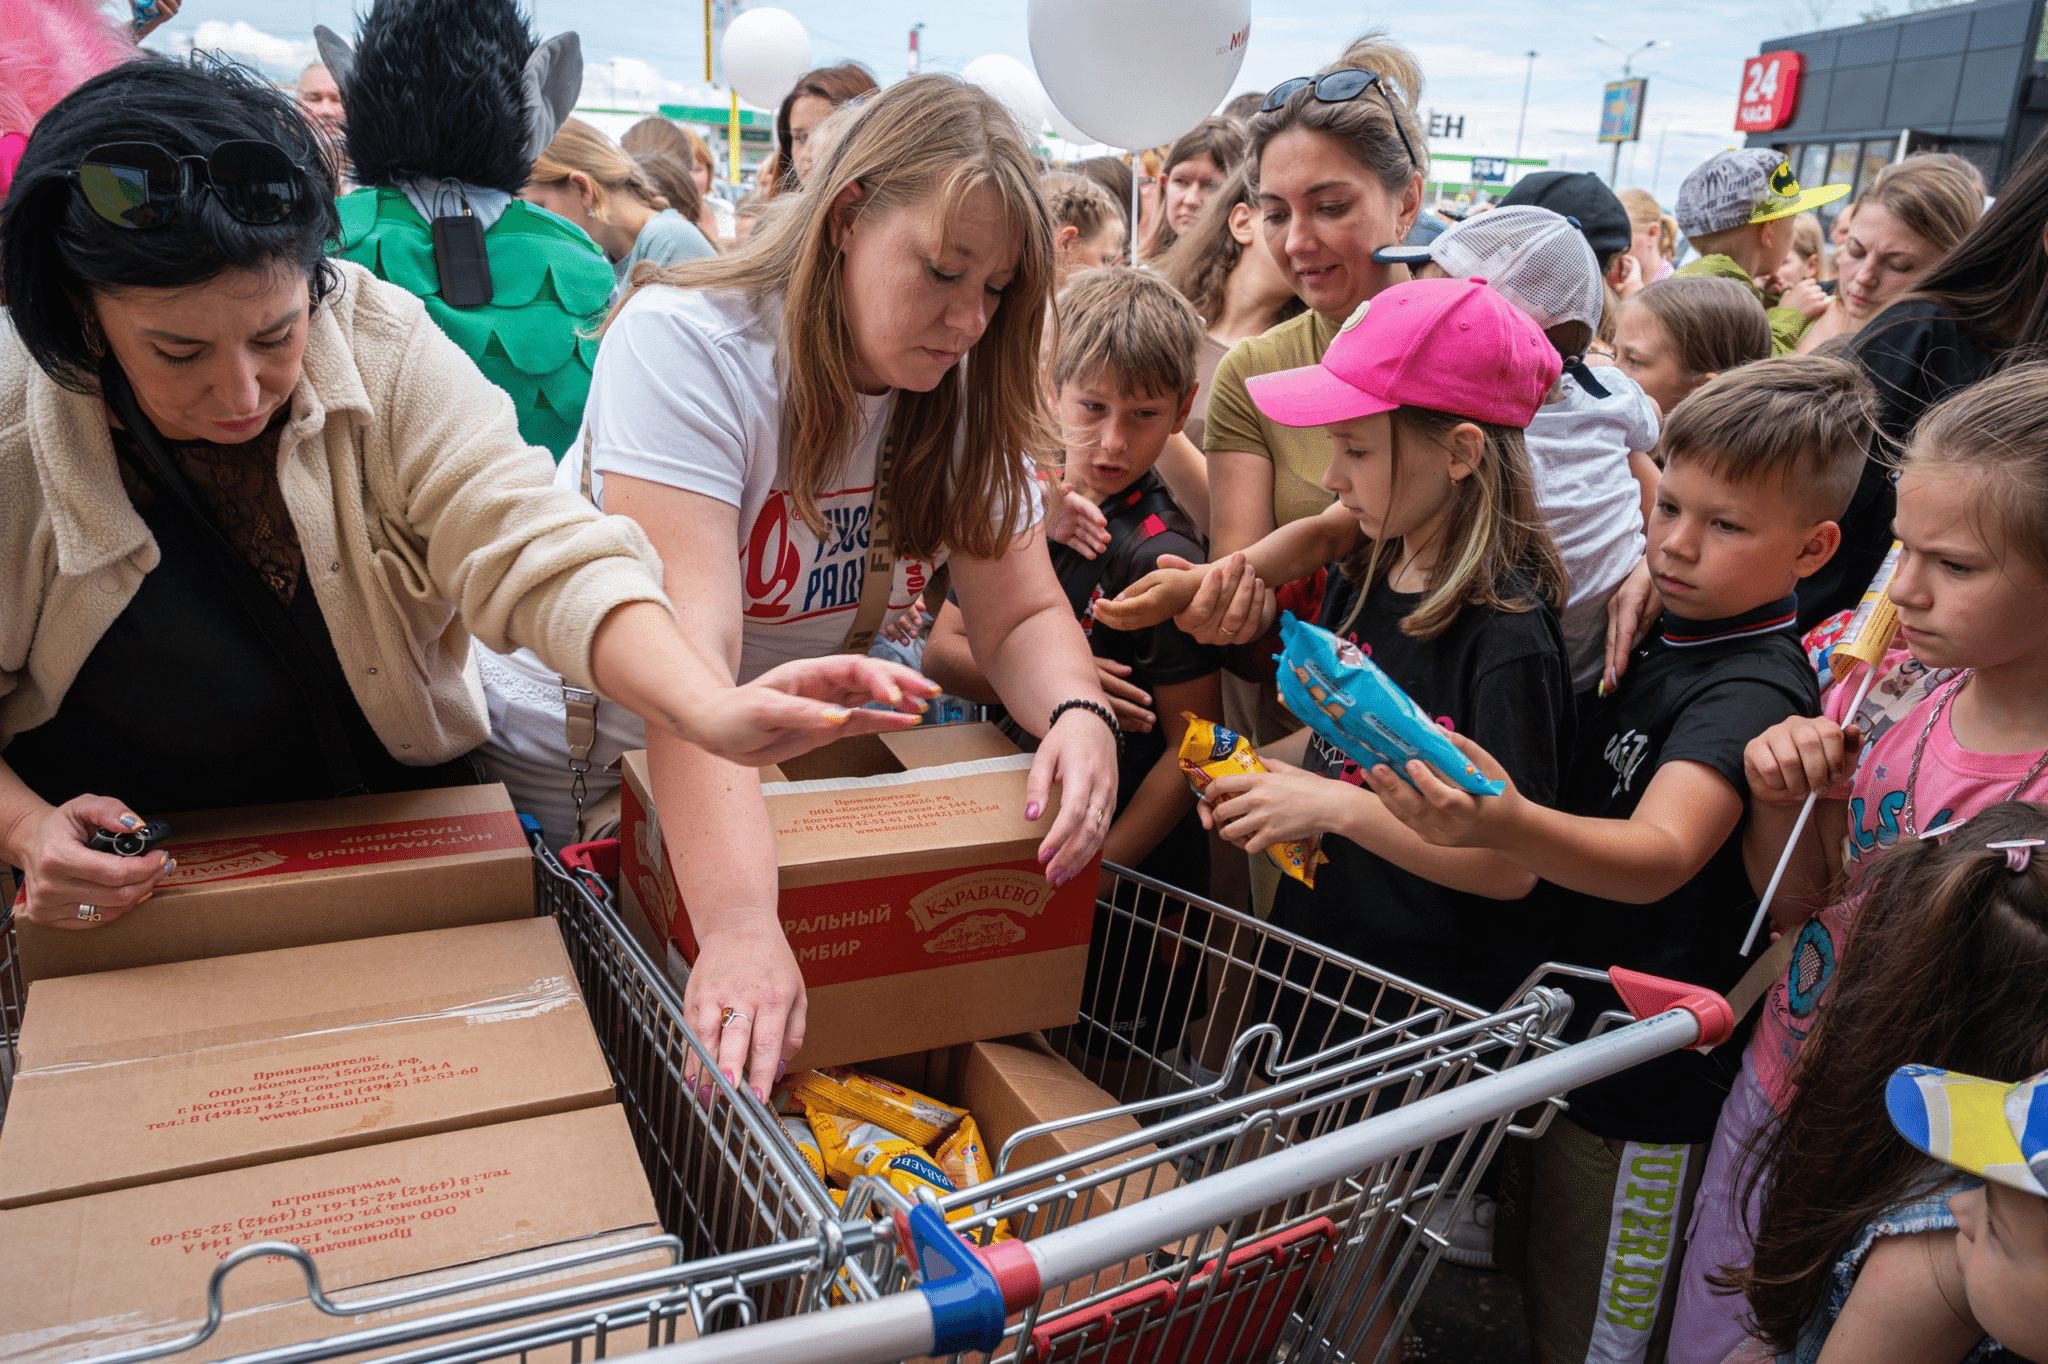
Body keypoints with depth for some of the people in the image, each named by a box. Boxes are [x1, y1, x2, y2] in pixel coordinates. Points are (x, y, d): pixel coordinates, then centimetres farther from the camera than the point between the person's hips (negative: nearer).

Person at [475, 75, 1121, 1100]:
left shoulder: (963, 394, -7)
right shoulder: (687, 342, -26)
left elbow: (1022, 614, -7)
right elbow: (685, 649, -37)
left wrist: (1080, 712, -30)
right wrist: (737, 924, -46)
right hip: (565, 776, -4)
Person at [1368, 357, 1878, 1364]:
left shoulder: (1757, 689, -22)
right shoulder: (1655, 635, 2)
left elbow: (1661, 856, -40)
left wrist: (1507, 825, -57)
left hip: (1641, 1086, -7)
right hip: (1553, 1020, 7)